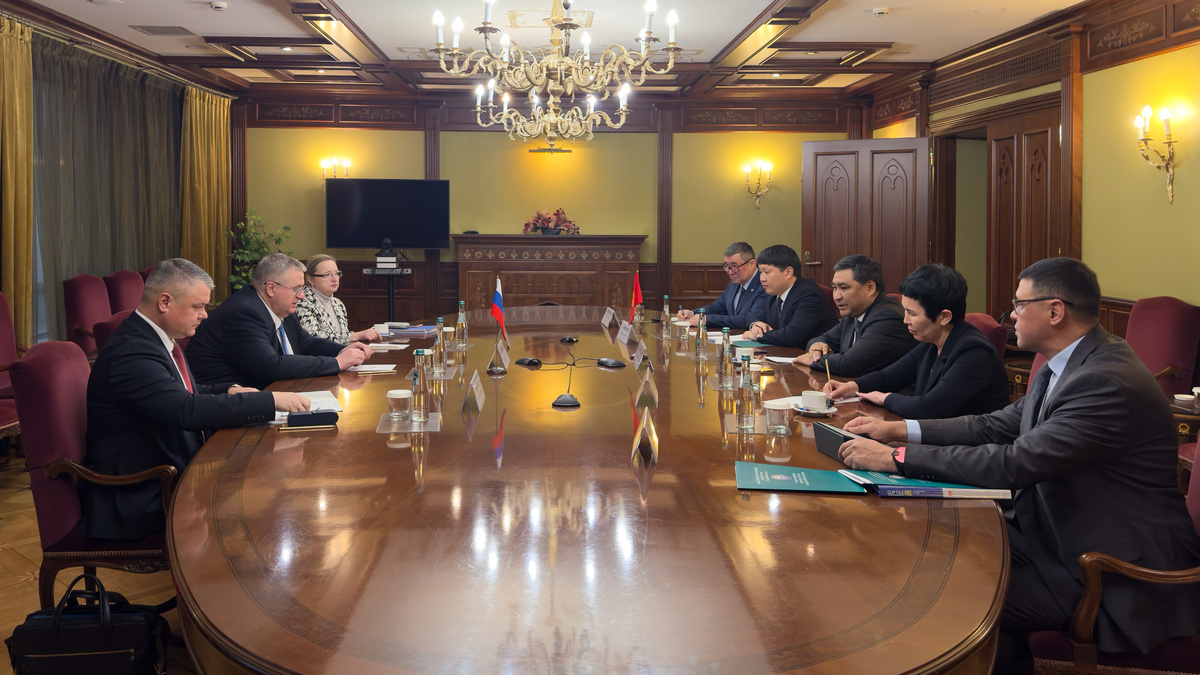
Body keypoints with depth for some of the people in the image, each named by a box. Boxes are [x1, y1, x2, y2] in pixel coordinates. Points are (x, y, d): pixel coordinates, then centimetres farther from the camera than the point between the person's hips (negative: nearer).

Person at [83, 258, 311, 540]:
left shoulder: (150, 337, 8)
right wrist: (270, 401, -28)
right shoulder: (130, 351, -23)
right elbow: (188, 410, -32)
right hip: (138, 500, -9)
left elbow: (187, 393, 21)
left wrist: (230, 391, 1)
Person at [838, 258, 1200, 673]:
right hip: (1059, 532, 9)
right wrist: (900, 430, 1)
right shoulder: (1065, 365, 5)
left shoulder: (1106, 382, -27)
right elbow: (998, 425, 10)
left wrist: (896, 459, -25)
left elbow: (1015, 464, -30)